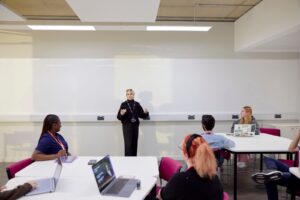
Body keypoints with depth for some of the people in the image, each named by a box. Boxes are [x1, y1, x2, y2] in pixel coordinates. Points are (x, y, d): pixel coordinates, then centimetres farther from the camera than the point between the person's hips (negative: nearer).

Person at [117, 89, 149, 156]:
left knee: (134, 143, 10)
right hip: (127, 126, -3)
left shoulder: (137, 104, 3)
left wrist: (145, 113, -12)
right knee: (128, 144, -5)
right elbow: (119, 117, -6)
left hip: (135, 125, 3)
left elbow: (141, 115, 8)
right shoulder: (123, 104, -5)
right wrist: (121, 114, -28)